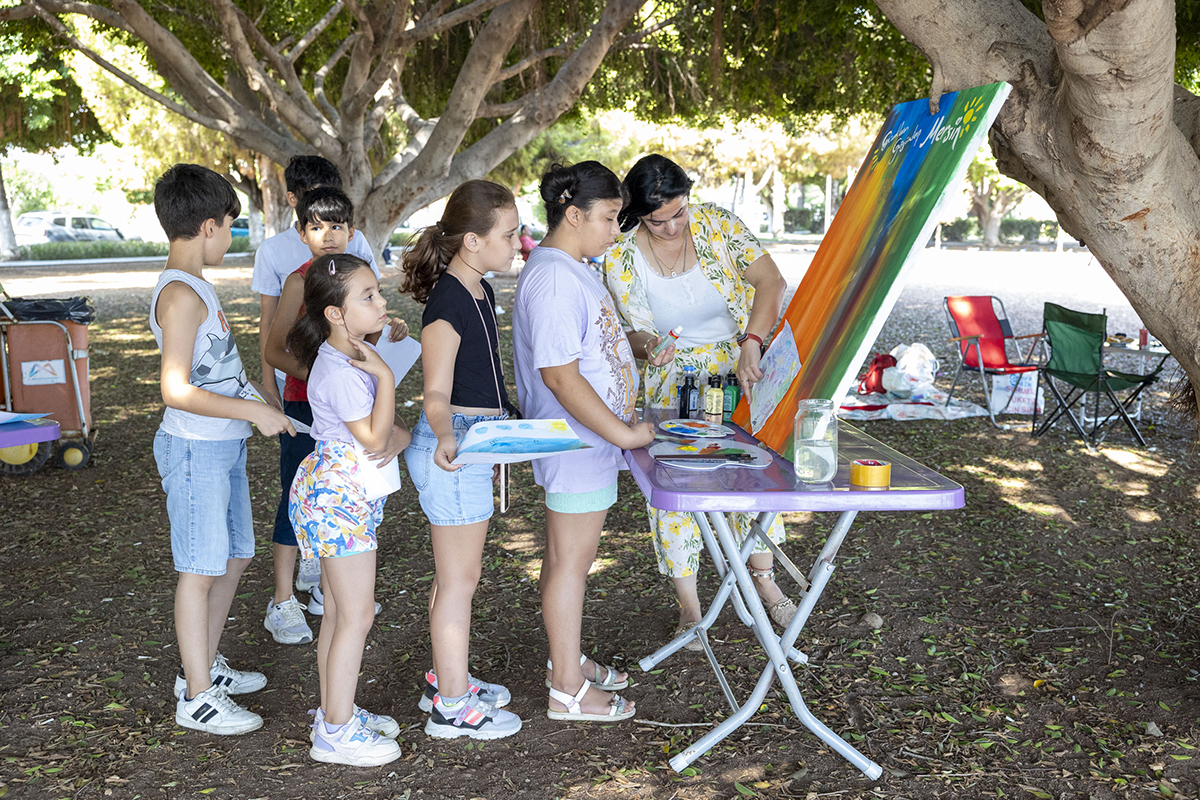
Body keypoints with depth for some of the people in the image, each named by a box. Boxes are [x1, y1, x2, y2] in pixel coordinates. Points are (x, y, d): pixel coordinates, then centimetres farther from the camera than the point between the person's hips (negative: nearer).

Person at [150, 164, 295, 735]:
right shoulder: (181, 294, -20)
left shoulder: (195, 286, 11)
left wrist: (252, 399, 25)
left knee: (235, 557, 17)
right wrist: (254, 411, -24)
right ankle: (197, 698, 9)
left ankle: (203, 666, 32)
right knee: (201, 569, -1)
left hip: (224, 445, 10)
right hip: (196, 448, -10)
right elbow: (177, 391, -26)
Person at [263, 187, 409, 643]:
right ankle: (282, 602, 11)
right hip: (304, 405, -6)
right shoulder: (300, 282, -12)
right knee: (298, 499, 0)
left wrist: (387, 335, -2)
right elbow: (274, 350, -12)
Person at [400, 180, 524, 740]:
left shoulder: (481, 292, 10)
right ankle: (451, 708, 10)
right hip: (453, 446, -10)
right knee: (459, 577, -1)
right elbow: (437, 394, -21)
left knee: (457, 573, 18)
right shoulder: (447, 302, -19)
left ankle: (447, 680, 32)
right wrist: (446, 439, -40)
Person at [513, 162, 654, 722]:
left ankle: (566, 660, 35)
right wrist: (623, 433, -22)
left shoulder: (573, 269, 11)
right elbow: (561, 377, -27)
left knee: (566, 557, 20)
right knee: (570, 563, 0)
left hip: (585, 442, 10)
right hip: (576, 446, -10)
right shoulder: (553, 279, -23)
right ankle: (568, 691, 13)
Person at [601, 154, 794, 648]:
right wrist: (649, 347, -35)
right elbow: (636, 331, -10)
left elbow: (770, 280, -17)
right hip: (672, 379, -1)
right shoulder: (621, 256, -14)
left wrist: (752, 342, -30)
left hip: (736, 365, 1)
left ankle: (763, 579, 21)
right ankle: (689, 607, 9)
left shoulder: (718, 225, -14)